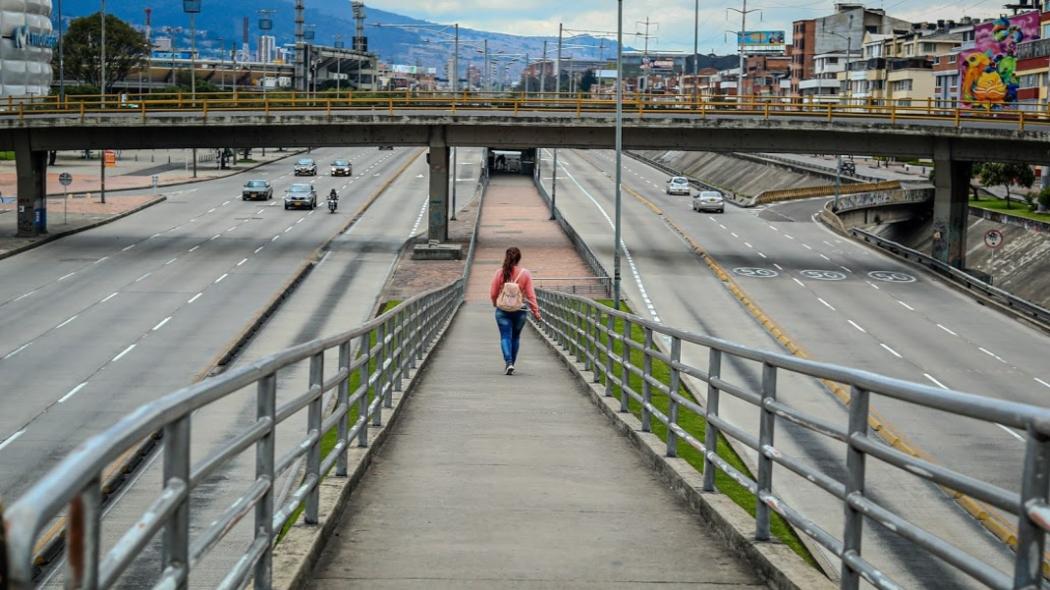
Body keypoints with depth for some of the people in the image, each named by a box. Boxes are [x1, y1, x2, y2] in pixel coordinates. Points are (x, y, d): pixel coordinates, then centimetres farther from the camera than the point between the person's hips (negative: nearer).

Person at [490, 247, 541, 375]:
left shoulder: (500, 273, -5)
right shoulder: (525, 273, -5)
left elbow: (493, 293, 3)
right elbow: (530, 294, -4)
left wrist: (495, 303, 24)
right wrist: (536, 311, 3)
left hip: (503, 310, -1)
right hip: (520, 310, 1)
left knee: (505, 337, 0)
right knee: (516, 337, 16)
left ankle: (508, 362, -19)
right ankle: (511, 364, 23)